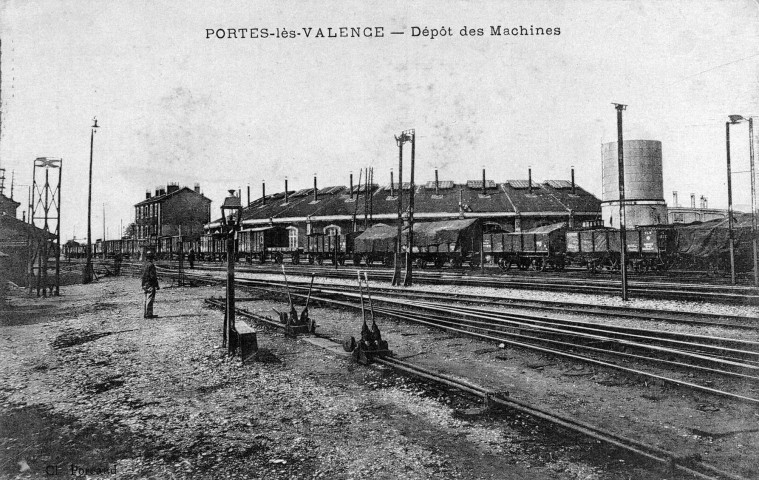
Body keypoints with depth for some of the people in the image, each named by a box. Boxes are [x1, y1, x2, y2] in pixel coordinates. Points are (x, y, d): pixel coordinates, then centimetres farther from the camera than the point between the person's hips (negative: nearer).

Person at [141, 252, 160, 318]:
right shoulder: (151, 265, -14)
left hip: (145, 285, 9)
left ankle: (146, 313, 17)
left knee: (147, 300, 13)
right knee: (150, 300, -7)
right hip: (151, 285, -9)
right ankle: (149, 314, -7)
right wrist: (157, 285, -14)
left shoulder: (145, 265, 13)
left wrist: (143, 286, 24)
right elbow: (153, 276, -18)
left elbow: (143, 277, 18)